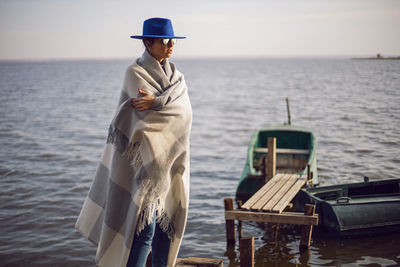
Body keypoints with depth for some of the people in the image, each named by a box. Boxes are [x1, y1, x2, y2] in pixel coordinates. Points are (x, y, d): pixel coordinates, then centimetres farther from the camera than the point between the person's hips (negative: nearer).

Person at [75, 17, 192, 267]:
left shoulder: (175, 74, 13)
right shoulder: (135, 73, -6)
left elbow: (185, 110, -7)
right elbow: (149, 117, -18)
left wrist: (155, 102, -19)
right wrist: (168, 105, -8)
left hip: (172, 160, 7)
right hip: (147, 159, -6)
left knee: (168, 220, 10)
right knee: (144, 226, -7)